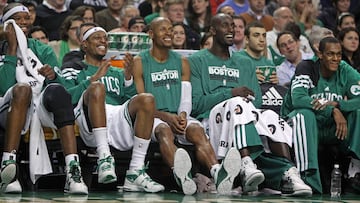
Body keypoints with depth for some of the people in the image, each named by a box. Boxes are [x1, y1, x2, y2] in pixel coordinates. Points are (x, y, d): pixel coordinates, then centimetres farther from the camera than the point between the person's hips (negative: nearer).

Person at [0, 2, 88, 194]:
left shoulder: (43, 51, 23)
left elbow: (59, 87, 11)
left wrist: (53, 77, -12)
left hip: (43, 107, 2)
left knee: (57, 91, -33)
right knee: (22, 89, -36)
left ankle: (73, 170, -46)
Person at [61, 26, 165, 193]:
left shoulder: (117, 73, 37)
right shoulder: (74, 70, 25)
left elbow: (131, 101, 21)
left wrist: (128, 77, 5)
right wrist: (94, 79, -5)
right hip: (91, 125, -4)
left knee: (147, 99, -25)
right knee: (97, 88, -33)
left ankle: (135, 173, -33)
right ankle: (104, 157, -41)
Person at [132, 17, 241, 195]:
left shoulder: (182, 62, 19)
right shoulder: (140, 63, 6)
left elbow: (186, 99, 12)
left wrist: (183, 115, -12)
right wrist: (165, 116, -18)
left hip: (179, 116, 3)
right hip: (153, 117, -3)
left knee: (197, 130, -31)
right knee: (164, 130, -39)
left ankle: (218, 173, -63)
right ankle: (180, 174, -73)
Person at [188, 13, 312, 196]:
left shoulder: (245, 63, 29)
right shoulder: (197, 61, 15)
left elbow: (257, 102, 18)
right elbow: (196, 103, 0)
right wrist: (230, 94, -11)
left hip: (246, 120, 4)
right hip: (211, 118, -4)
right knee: (237, 103, -37)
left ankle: (285, 174, -50)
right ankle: (246, 161, -56)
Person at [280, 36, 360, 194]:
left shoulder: (345, 72, -1)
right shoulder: (306, 68, -12)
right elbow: (298, 99, -29)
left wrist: (335, 104, -30)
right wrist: (333, 111, -34)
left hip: (330, 128, 4)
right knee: (304, 114, -36)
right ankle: (308, 179, -45)